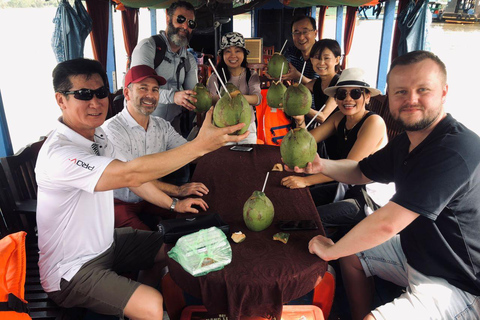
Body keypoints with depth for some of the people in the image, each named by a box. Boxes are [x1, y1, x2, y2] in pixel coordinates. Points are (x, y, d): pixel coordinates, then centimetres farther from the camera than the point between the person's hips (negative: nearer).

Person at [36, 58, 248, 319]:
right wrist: (200, 144, -43)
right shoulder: (58, 153, -29)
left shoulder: (97, 135, 1)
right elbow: (130, 174, -40)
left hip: (106, 243, 9)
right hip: (71, 271, -8)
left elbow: (134, 179, 10)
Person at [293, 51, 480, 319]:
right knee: (352, 254, 17)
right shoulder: (406, 141, 0)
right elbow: (361, 171, 13)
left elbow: (387, 223, -34)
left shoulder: (457, 149, -31)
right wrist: (320, 164, -8)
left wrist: (329, 251, -20)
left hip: (458, 286, -9)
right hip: (417, 252, 9)